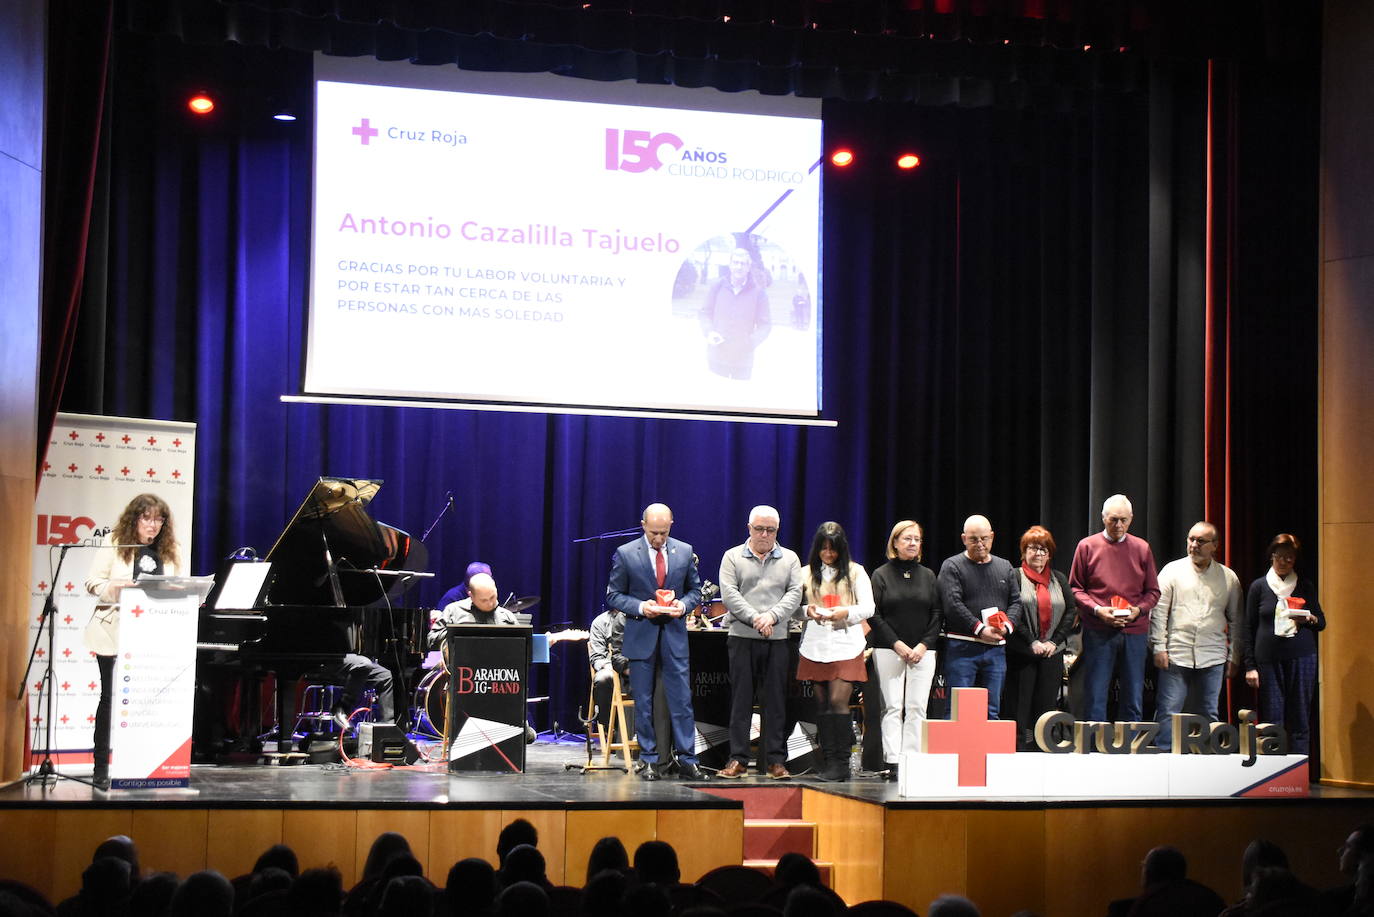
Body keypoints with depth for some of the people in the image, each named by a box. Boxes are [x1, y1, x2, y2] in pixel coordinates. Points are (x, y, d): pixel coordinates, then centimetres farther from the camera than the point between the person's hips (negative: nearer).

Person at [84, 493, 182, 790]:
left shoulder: (171, 551, 11)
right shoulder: (115, 543, 2)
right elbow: (93, 582, -2)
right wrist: (118, 588, -20)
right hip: (115, 632, -2)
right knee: (110, 697, 2)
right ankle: (101, 768, 7)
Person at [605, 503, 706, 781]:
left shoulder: (685, 552, 5)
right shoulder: (625, 554, -2)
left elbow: (695, 589, 12)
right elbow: (614, 594, 1)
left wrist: (684, 604, -10)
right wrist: (639, 607, -16)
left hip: (674, 634, 1)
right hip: (641, 635, -1)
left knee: (682, 700, -2)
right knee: (644, 703, 4)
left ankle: (687, 760, 2)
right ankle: (649, 761, 11)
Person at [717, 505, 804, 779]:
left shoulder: (790, 559, 12)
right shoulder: (733, 557, 7)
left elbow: (795, 594, 2)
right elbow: (729, 595, -3)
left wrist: (772, 616, -14)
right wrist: (754, 618, -14)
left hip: (777, 640, 1)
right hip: (742, 637, -1)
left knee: (776, 702, 2)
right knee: (740, 700, 0)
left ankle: (776, 760, 6)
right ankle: (738, 759, 3)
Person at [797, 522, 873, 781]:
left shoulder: (855, 572, 6)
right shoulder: (807, 573, 11)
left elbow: (868, 608, 3)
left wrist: (846, 612, -15)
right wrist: (807, 611, -10)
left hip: (845, 644, -3)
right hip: (815, 645, 3)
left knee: (838, 701, -12)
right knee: (822, 704, 3)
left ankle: (841, 764, -9)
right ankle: (829, 762, 8)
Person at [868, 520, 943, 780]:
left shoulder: (928, 576, 13)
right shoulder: (882, 575, 5)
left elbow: (938, 614, 9)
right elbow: (873, 614, -1)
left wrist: (924, 645, -4)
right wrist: (897, 644, -9)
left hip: (922, 650, 2)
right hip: (888, 650, -2)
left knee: (917, 707, -4)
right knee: (892, 707, -5)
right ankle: (893, 762, -7)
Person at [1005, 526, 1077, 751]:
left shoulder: (1059, 579, 14)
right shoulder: (1015, 577, 1)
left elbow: (1072, 612, 9)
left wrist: (1055, 641, -3)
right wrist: (1032, 642, -14)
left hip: (1051, 654, 4)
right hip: (1021, 654, -4)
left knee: (1047, 706, 4)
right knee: (1020, 707, -3)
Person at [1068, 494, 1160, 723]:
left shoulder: (1141, 548, 9)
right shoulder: (1087, 546, 3)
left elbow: (1153, 591, 12)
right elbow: (1075, 588, 4)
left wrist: (1139, 609, -9)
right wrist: (1097, 610, -12)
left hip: (1134, 630, 2)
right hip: (1098, 632, -2)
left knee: (1133, 698, 6)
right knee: (1095, 697, -1)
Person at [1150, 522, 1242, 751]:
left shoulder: (1229, 578, 9)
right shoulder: (1172, 570, 3)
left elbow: (1235, 620, 13)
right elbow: (1158, 611, 1)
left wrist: (1234, 657, 8)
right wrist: (1159, 647, -6)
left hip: (1212, 657, 2)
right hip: (1176, 654, -2)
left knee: (1208, 714, 7)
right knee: (1168, 711, -5)